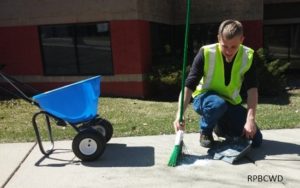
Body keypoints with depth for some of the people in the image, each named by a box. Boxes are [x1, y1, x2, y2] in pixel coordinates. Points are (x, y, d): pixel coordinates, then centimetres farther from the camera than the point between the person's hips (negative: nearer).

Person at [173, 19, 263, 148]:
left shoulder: (249, 56, -15)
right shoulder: (206, 53, -23)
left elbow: (252, 89, -17)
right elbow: (188, 86, -27)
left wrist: (250, 119, -30)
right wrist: (179, 116, -38)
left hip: (231, 103, 3)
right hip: (205, 98, -3)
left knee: (255, 139, -8)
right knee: (217, 104, -41)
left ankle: (220, 126, 19)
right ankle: (205, 131, -7)